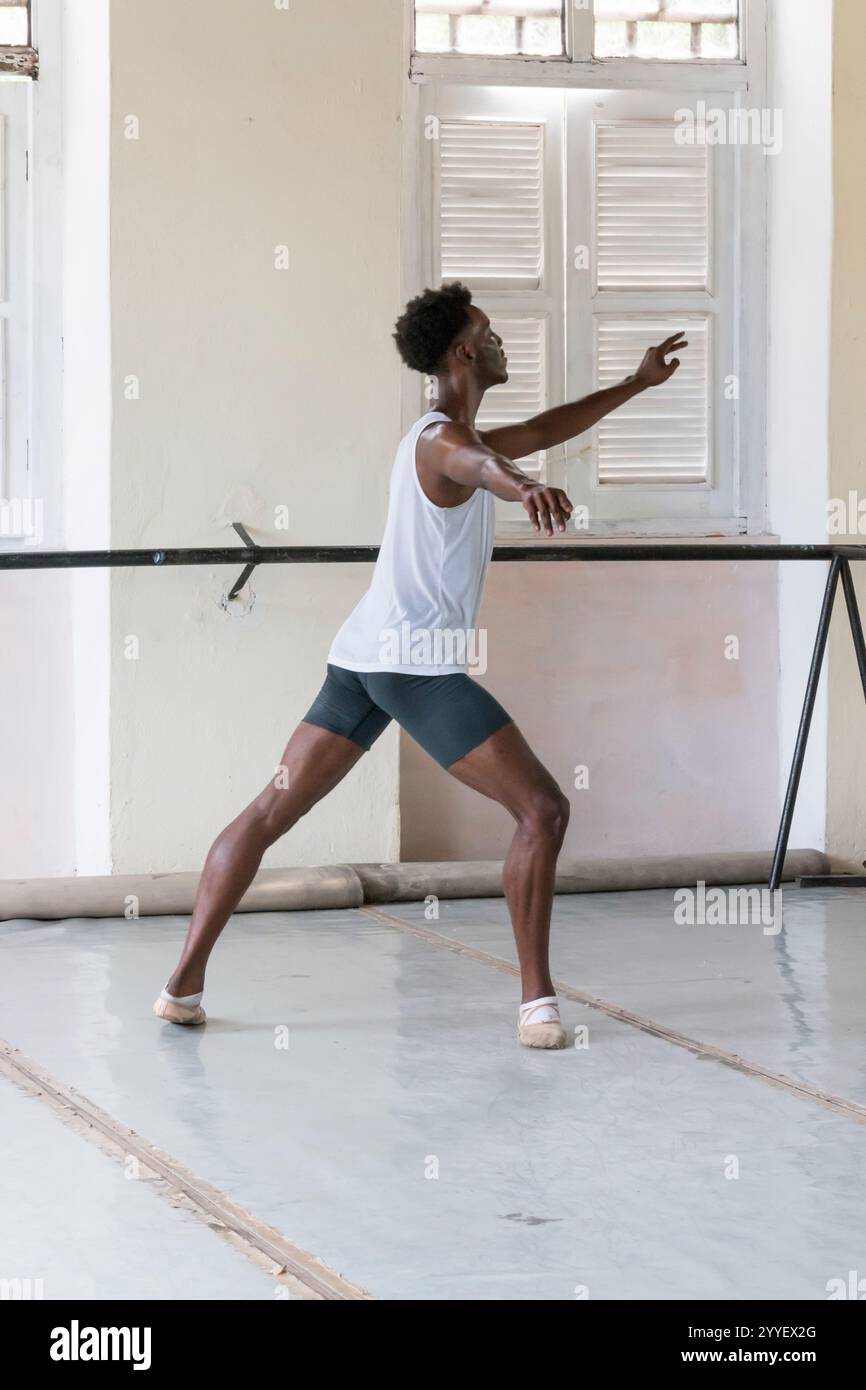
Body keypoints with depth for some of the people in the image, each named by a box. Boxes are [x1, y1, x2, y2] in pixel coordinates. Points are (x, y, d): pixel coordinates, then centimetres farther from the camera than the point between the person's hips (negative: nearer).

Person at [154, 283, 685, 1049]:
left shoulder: (443, 436, 21)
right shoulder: (442, 438, -10)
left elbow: (544, 430, 37)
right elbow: (476, 459, -37)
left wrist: (636, 384, 42)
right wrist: (523, 486, -60)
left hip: (364, 656, 10)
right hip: (420, 664, -10)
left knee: (271, 811, 8)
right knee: (543, 811, -6)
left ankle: (185, 985, 6)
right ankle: (537, 1000, -8)